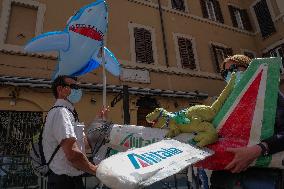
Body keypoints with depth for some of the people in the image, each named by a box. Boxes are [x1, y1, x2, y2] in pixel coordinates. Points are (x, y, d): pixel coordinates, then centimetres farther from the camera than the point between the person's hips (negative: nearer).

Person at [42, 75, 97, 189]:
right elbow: (73, 154, -29)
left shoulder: (68, 113, 12)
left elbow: (83, 143, 13)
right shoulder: (61, 112, -20)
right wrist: (96, 170, -16)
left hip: (73, 179, 9)